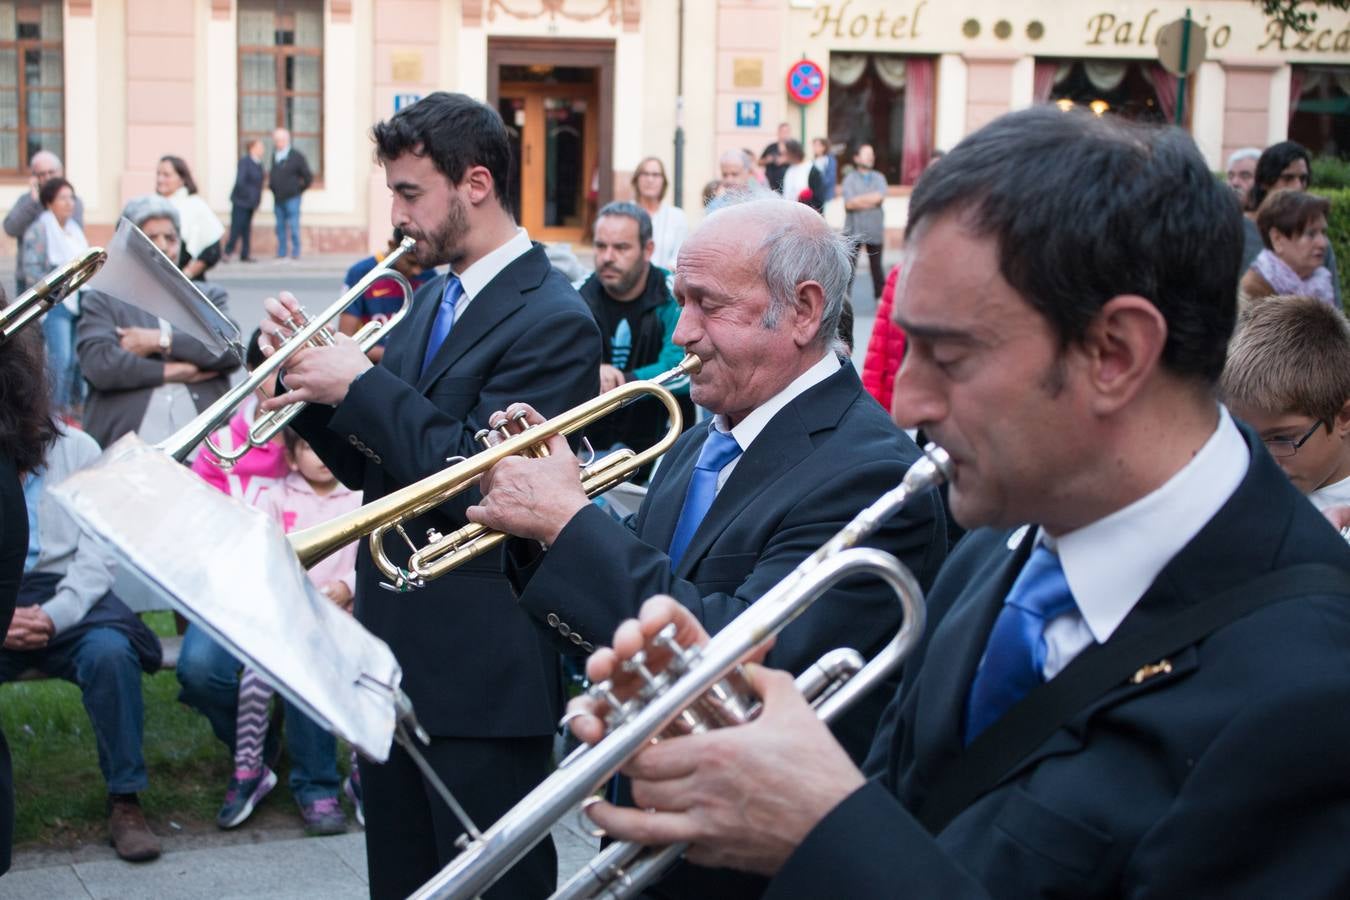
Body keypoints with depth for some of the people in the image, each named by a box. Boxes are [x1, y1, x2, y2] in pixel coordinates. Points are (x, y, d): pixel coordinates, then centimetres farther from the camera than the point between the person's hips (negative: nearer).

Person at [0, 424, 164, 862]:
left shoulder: (77, 450, 7)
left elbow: (96, 556, -1)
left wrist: (54, 616, -19)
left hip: (64, 597, 0)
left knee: (110, 651, -31)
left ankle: (125, 801, -17)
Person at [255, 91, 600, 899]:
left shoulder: (553, 322, -15)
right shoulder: (434, 299, 12)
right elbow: (372, 466, 14)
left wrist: (360, 384, -18)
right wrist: (313, 374, -2)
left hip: (481, 668, -9)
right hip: (396, 651, 9)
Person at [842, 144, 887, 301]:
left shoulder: (879, 178, 9)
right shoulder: (850, 179, 2)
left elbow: (880, 197, -9)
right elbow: (849, 203, -11)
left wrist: (858, 200, -13)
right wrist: (869, 200, -12)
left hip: (875, 230, 2)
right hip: (854, 230, -2)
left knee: (876, 265, 8)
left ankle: (880, 295, 15)